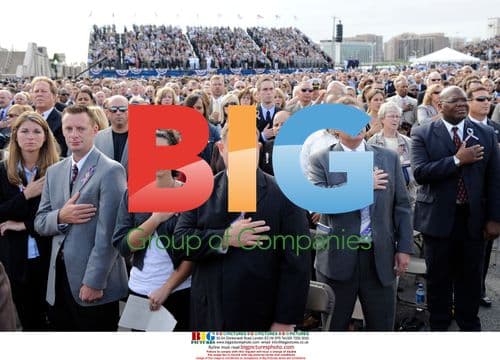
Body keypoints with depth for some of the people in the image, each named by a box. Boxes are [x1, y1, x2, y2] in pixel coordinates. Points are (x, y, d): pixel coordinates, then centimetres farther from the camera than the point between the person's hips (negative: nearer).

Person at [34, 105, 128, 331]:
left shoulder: (111, 171, -10)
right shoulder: (54, 171, 11)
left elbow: (108, 233, -15)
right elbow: (40, 223, 11)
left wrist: (94, 282, -17)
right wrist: (60, 217, -11)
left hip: (93, 280, -6)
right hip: (59, 278, 6)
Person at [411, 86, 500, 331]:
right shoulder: (423, 134, -4)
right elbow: (419, 173, -16)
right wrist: (458, 160, -20)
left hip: (474, 218, 2)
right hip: (439, 217, -2)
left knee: (470, 277, 13)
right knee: (439, 277, 11)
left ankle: (469, 325, 31)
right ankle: (439, 325, 28)